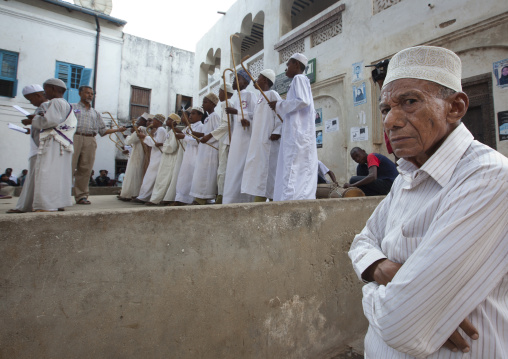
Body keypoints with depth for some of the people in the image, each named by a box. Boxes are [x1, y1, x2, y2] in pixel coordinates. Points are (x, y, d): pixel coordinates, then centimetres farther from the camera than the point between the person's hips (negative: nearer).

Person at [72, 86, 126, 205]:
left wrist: (118, 129, 12)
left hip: (90, 141, 3)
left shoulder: (96, 113, 25)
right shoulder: (72, 107, 16)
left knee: (85, 169, 0)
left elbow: (103, 131, 22)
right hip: (74, 138, -3)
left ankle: (81, 196, 5)